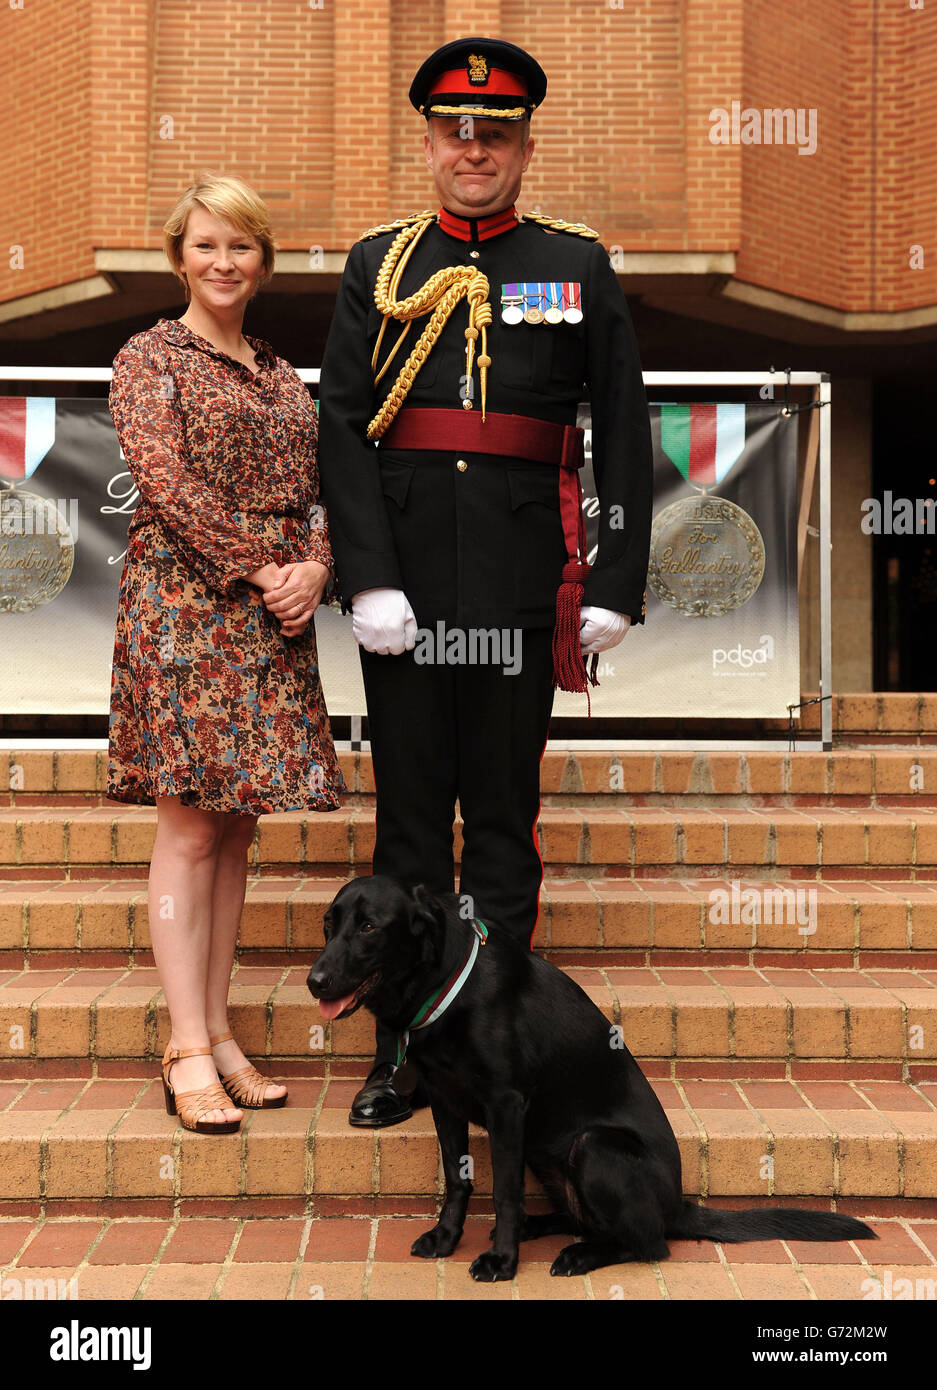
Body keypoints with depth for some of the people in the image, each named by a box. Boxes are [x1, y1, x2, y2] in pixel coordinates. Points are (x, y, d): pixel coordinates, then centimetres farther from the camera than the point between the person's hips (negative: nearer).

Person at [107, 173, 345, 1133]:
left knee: (235, 827, 7)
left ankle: (217, 1034, 14)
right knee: (189, 826, -7)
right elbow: (166, 481, -9)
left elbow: (316, 490, 15)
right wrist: (264, 566, -14)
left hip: (274, 619, 6)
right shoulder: (150, 357, 2)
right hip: (183, 606, -6)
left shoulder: (283, 377, 20)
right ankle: (188, 1053, -2)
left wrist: (316, 568, -5)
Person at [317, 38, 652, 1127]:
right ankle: (401, 1047, 16)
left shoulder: (578, 267, 8)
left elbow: (625, 433, 5)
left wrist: (617, 586, -2)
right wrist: (368, 580, -10)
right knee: (409, 809, 6)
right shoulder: (378, 264, 8)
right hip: (405, 568, 1)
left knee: (504, 809, 6)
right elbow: (342, 425, 0)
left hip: (524, 574, 0)